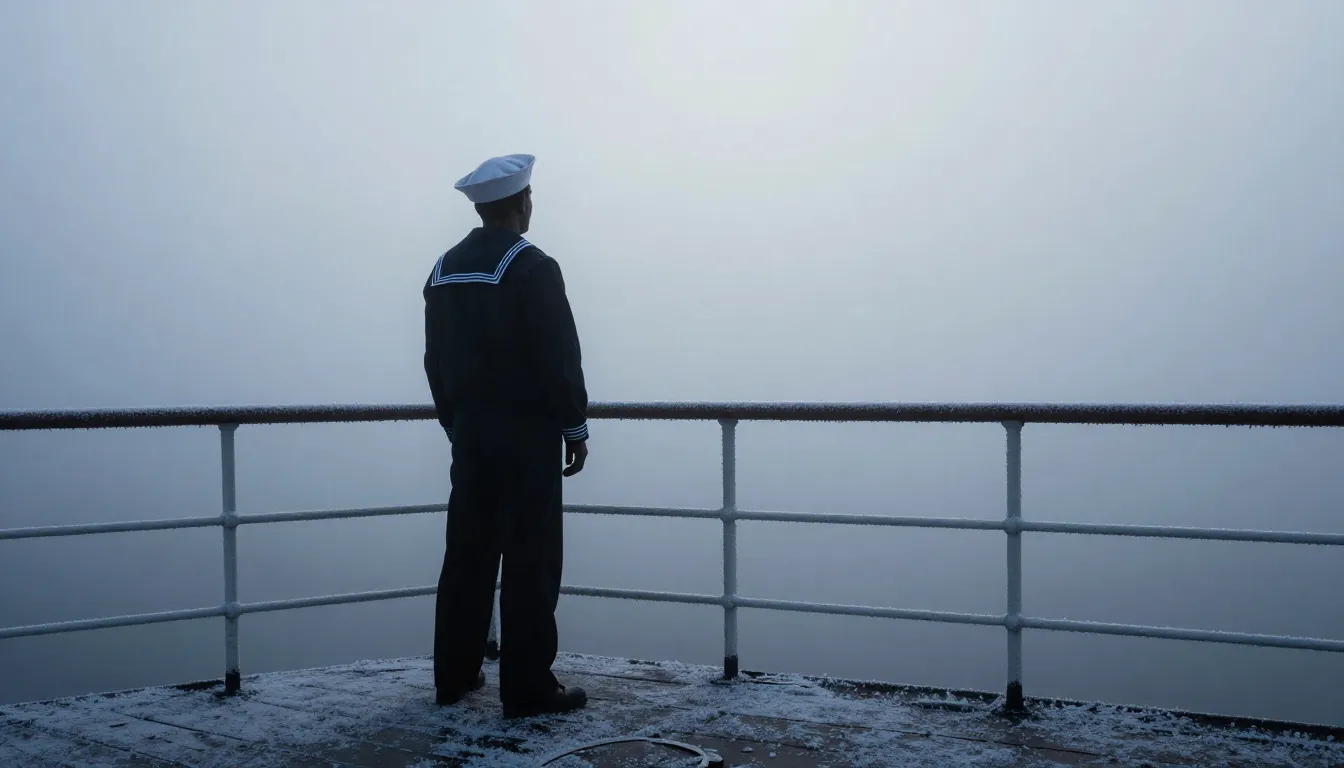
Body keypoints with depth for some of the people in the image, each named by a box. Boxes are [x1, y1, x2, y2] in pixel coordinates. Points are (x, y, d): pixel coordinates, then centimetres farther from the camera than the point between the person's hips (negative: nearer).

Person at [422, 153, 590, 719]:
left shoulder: (445, 270, 9)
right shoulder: (531, 268, -13)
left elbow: (435, 360, 13)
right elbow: (560, 360, -15)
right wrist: (575, 427, -6)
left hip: (470, 436, 7)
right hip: (528, 439, -7)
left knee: (467, 556, 13)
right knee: (530, 563, -2)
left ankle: (454, 676, 21)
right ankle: (528, 689, 0)